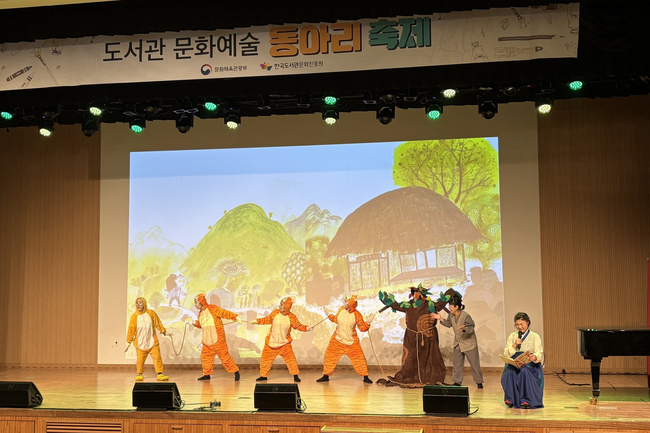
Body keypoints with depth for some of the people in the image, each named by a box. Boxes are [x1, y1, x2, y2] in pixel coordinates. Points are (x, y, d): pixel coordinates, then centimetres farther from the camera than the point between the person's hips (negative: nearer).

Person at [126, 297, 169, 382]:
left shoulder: (151, 313, -3)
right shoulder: (134, 316, -5)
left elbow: (157, 323, 8)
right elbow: (131, 329, 2)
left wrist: (162, 330, 14)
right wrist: (129, 339, 7)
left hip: (152, 342, 1)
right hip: (140, 342, 0)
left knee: (157, 357, -3)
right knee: (140, 359, 1)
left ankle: (160, 374, 4)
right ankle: (140, 374, 21)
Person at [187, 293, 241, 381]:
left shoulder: (212, 308, -11)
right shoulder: (200, 313, 12)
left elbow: (224, 313, -16)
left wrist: (235, 317, -25)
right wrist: (193, 322, 10)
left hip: (218, 339, -8)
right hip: (207, 341, 8)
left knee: (224, 356, -6)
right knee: (205, 356, 9)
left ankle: (236, 371, 3)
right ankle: (207, 374, 23)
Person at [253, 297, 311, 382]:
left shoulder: (292, 317, -9)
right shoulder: (275, 313, -5)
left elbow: (298, 326, 1)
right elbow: (267, 320, 10)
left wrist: (306, 328, -11)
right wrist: (257, 321, 7)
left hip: (284, 343, -2)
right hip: (271, 342, 2)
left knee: (290, 359, -9)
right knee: (265, 359, 6)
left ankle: (295, 375, 6)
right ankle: (263, 375, 24)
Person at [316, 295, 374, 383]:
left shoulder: (357, 315, -16)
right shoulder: (341, 310, -5)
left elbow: (362, 327, -8)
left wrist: (367, 324, -25)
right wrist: (329, 316, 4)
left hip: (351, 342, -3)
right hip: (337, 340, 3)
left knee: (359, 358, -4)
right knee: (329, 356, 5)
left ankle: (365, 377, 8)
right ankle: (326, 376, 19)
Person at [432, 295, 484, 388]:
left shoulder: (466, 316, -23)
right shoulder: (451, 316, -2)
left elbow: (471, 328, -22)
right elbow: (448, 324, 14)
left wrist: (465, 328, -42)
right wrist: (441, 319, 2)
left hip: (469, 343, -6)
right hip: (457, 344, 6)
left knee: (474, 364, 2)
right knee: (457, 364, 8)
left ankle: (479, 382, 15)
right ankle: (457, 381, 17)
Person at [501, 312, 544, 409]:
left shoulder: (535, 337, 9)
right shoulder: (512, 336, 17)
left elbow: (540, 354, -2)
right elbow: (506, 354, 8)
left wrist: (535, 357, -26)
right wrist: (514, 345, -8)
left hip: (530, 364, -2)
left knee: (524, 371, -37)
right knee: (509, 372, -33)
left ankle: (526, 400, -31)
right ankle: (510, 399, -24)